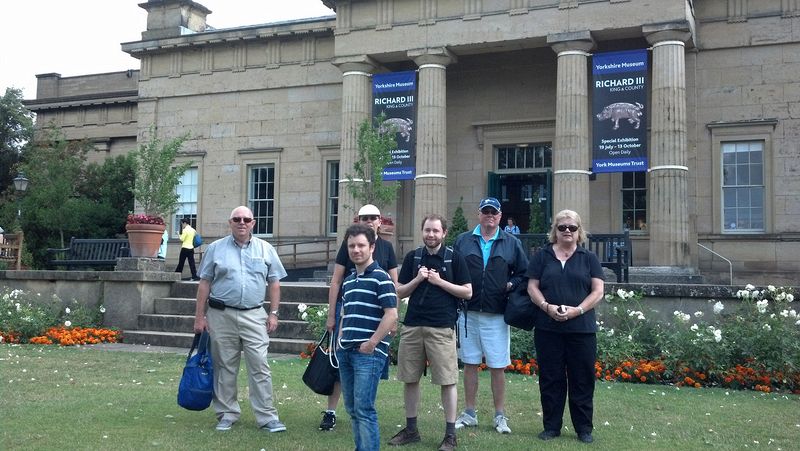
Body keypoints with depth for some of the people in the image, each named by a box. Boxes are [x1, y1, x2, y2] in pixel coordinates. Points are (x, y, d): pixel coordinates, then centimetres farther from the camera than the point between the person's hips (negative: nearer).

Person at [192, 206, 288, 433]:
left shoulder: (266, 249, 7)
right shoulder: (216, 248, 6)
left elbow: (274, 283, 10)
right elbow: (204, 283, 6)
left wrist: (273, 313, 3)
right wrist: (200, 316, 3)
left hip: (254, 316, 0)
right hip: (221, 315, 0)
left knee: (260, 367, -3)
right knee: (225, 367, 8)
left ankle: (267, 416, 3)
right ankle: (227, 414, 20)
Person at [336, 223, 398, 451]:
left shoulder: (381, 277, -7)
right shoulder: (348, 281, 16)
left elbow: (391, 315, -14)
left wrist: (371, 343, -15)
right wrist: (340, 341, 13)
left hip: (369, 353, -8)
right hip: (346, 353, 8)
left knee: (364, 409, -9)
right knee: (352, 410, 12)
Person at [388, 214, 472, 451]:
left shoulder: (454, 258, 1)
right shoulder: (412, 257, 10)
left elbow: (467, 292, -1)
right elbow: (400, 292, 10)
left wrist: (439, 281, -10)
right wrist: (417, 280, -7)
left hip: (442, 327, -4)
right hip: (412, 325, 4)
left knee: (447, 381, -2)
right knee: (410, 379, 10)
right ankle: (411, 429, 23)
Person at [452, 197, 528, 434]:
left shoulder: (512, 243, 6)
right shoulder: (463, 241, 7)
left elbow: (524, 273, 9)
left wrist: (511, 285, -7)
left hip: (497, 316, -1)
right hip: (468, 313, 1)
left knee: (497, 367, 4)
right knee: (470, 364, 9)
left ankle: (500, 416, 16)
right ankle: (469, 413, 20)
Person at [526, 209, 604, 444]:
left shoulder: (589, 259, 7)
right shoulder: (542, 256, 8)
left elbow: (597, 291, 1)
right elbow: (532, 287, 4)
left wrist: (577, 310, -13)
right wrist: (547, 306, -13)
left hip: (582, 329, 0)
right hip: (548, 328, 0)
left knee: (582, 380, 4)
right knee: (551, 378, 6)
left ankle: (584, 428, 16)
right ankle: (551, 426, 17)